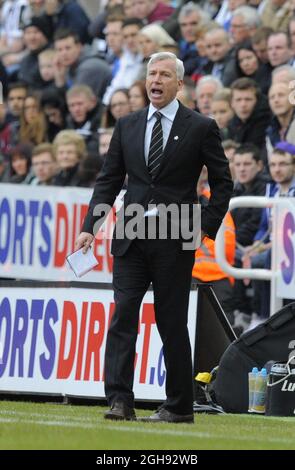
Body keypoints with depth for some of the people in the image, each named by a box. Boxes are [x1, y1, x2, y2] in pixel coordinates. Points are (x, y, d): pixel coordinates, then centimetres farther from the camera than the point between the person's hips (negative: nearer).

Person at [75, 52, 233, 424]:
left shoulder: (201, 128, 0)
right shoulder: (127, 126, 10)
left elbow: (222, 182, 4)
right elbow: (109, 180, 10)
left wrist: (207, 227, -5)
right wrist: (90, 226, 0)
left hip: (175, 240, -3)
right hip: (131, 239, 3)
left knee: (172, 323, 2)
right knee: (122, 316, -8)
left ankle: (179, 407, 12)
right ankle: (120, 401, -12)